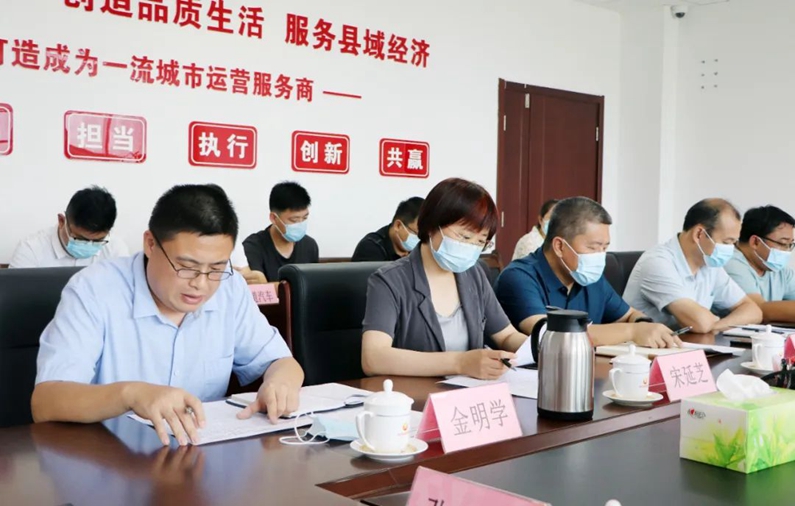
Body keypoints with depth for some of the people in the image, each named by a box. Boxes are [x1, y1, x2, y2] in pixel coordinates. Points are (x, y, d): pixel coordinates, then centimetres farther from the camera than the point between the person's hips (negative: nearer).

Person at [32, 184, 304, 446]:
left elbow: (281, 362, 7)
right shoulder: (92, 291, -13)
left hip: (207, 449, 3)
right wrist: (129, 393, -37)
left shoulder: (230, 289, -1)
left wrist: (280, 382, -16)